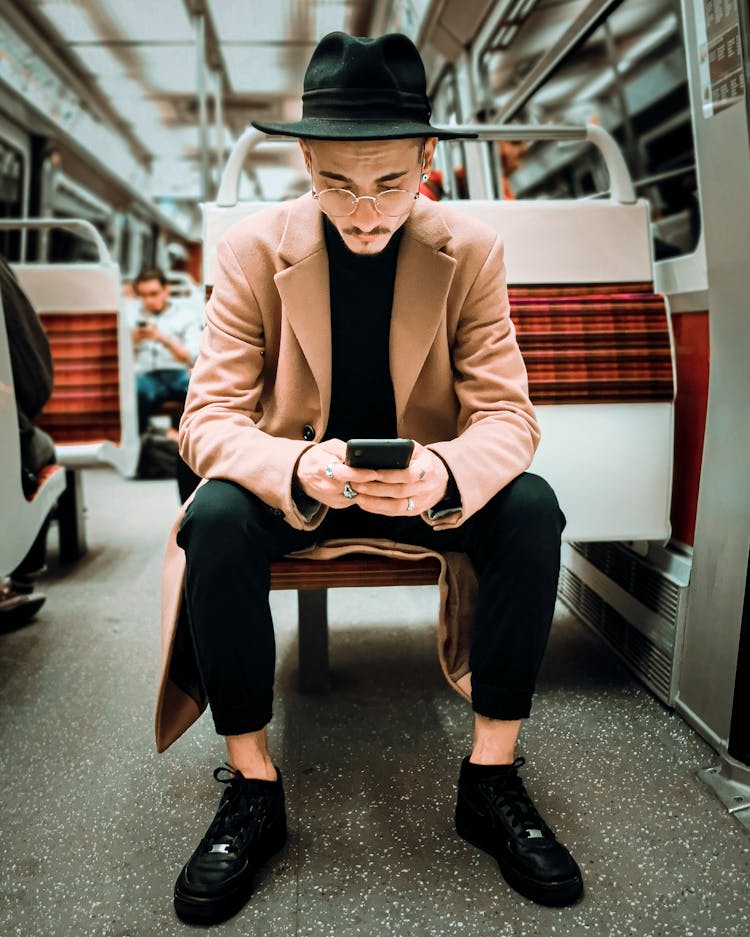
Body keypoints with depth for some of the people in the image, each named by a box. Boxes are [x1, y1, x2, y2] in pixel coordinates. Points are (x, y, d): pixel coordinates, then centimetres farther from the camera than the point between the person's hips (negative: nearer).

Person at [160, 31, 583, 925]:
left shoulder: (470, 253, -9)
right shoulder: (252, 249, -12)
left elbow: (508, 416, -13)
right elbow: (209, 416, -16)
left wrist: (445, 474, -38)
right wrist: (297, 470, -39)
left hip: (428, 480, 1)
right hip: (294, 478, 0)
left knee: (531, 509, -28)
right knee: (216, 520, -32)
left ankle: (492, 777, -14)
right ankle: (252, 786, -16)